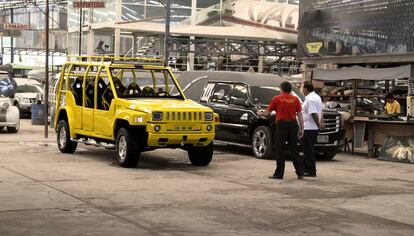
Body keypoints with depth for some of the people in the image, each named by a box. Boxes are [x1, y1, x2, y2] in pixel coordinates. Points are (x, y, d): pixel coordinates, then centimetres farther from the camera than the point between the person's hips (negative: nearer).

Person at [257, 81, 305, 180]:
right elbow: (299, 115, 2)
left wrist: (260, 113, 24)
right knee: (294, 150, 10)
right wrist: (301, 128, 7)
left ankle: (279, 174, 4)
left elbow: (267, 113, 4)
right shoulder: (295, 99, 5)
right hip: (293, 125, 3)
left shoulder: (277, 99, -2)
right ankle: (300, 173, 8)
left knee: (280, 150, 2)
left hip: (281, 124, -3)